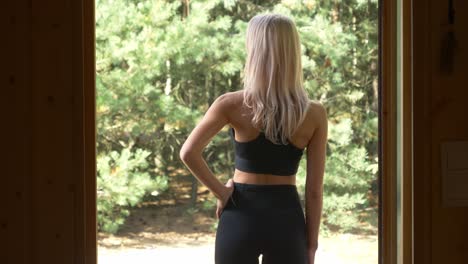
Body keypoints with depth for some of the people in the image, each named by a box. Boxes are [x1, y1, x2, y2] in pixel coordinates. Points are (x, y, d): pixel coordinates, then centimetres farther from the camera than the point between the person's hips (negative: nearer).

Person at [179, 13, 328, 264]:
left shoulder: (233, 104, -9)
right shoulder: (314, 113, -5)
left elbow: (188, 153, -17)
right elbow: (314, 189, -3)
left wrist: (220, 192, -4)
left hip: (240, 216, -1)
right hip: (286, 219, 1)